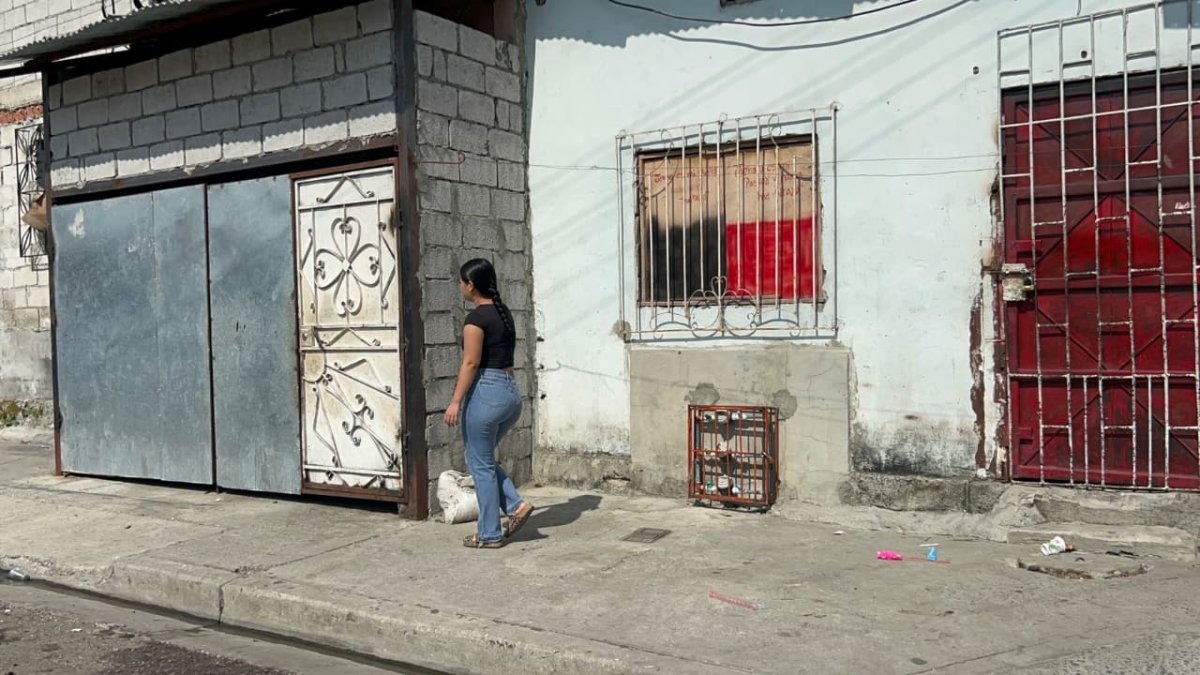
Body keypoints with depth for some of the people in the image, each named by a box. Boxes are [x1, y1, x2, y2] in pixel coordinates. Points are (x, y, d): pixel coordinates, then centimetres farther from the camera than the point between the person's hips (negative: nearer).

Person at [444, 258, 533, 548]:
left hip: (486, 393, -8)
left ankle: (489, 534, 12)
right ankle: (516, 505, 10)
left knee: (480, 464, 4)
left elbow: (471, 363, -16)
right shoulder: (504, 313, 12)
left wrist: (456, 401, -12)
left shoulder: (476, 318, -13)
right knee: (484, 458, 22)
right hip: (512, 391, 9)